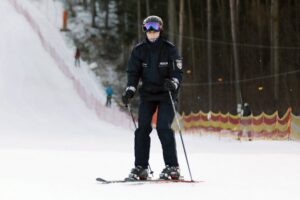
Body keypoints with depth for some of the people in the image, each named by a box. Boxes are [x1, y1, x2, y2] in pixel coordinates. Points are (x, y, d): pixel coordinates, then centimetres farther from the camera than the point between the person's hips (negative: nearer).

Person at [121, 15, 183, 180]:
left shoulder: (169, 49, -4)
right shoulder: (139, 50, 3)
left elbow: (177, 71, -6)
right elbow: (133, 72, 2)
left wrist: (173, 82, -27)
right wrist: (130, 90, -13)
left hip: (166, 93, -3)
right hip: (147, 94, 3)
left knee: (163, 128, -15)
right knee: (142, 128, -6)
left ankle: (172, 167, -9)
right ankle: (140, 167, -2)